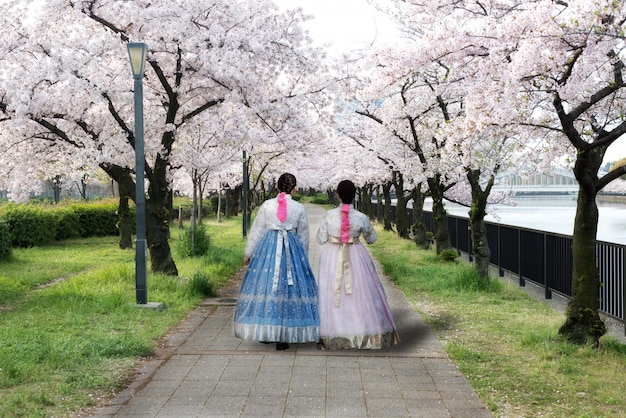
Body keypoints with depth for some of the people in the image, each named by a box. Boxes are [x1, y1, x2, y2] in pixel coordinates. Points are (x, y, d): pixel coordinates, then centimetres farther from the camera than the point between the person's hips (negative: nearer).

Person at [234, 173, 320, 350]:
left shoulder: (267, 205, 0)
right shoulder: (299, 208, 1)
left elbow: (256, 230, 5)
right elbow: (303, 236, 10)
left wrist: (248, 253, 15)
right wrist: (303, 257, 23)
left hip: (268, 248, 0)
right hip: (292, 249, 0)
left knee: (265, 284, 8)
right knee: (288, 289, 3)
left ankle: (264, 331, 14)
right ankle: (283, 337, 2)